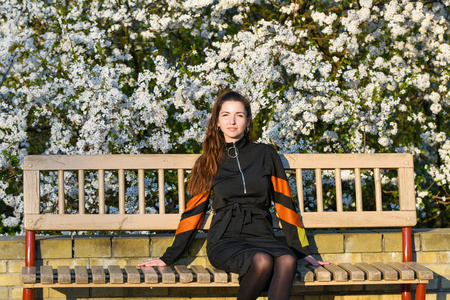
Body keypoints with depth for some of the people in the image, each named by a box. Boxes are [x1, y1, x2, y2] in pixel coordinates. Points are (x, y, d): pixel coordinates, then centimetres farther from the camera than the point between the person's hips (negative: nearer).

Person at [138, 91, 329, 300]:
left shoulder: (266, 155, 13)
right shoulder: (210, 162, 14)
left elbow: (284, 204, 13)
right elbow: (194, 211, 17)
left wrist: (303, 251, 11)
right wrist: (168, 258, 15)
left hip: (261, 236, 1)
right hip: (225, 239, -1)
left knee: (287, 260, -36)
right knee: (262, 261, -36)